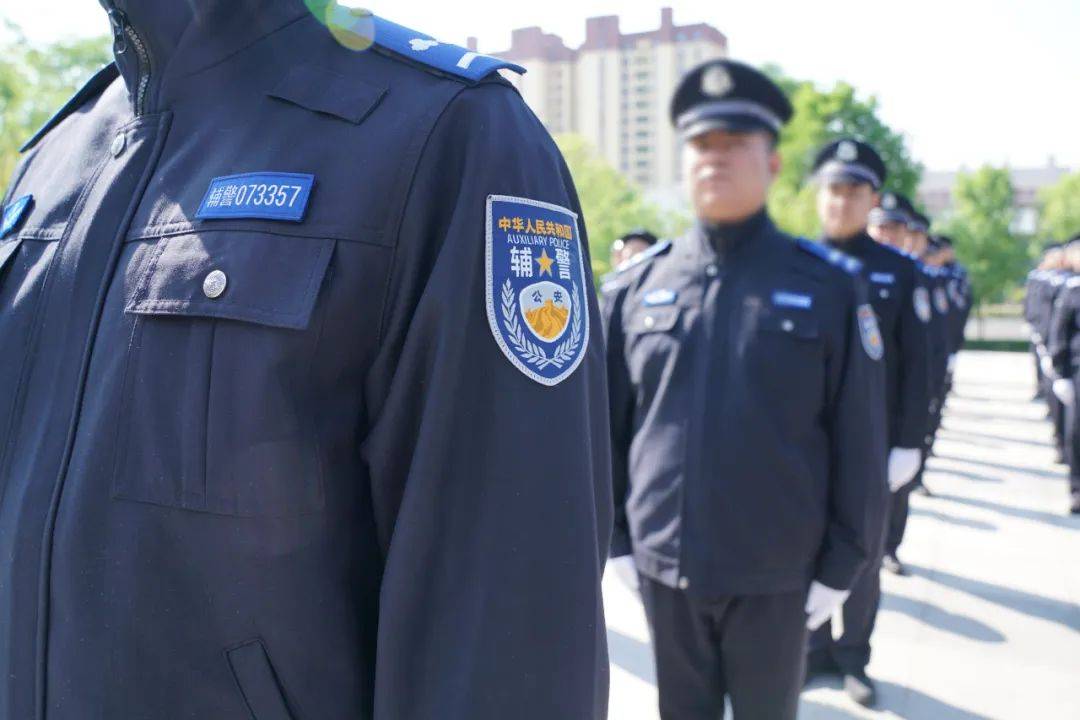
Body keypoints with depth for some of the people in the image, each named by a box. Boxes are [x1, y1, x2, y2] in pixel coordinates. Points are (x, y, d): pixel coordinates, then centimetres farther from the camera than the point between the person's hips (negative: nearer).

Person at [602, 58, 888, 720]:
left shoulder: (830, 285, -5)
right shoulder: (638, 284, 0)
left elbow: (859, 441, -3)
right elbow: (609, 421, 5)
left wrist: (841, 567, -3)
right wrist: (615, 538, 5)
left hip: (777, 575, -1)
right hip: (662, 567, 2)